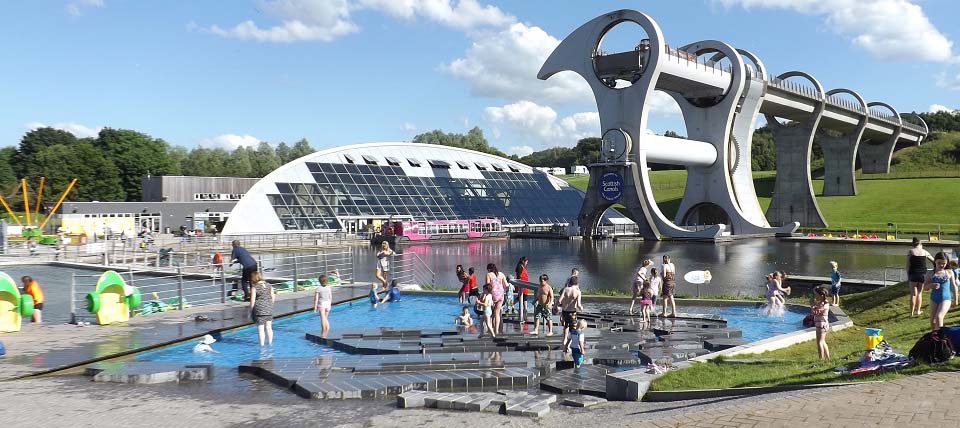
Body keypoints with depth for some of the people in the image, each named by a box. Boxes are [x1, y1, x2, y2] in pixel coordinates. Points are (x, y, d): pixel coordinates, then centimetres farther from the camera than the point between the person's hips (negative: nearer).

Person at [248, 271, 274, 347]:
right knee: (269, 327, 14)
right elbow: (273, 297, 9)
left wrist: (251, 309, 0)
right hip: (269, 309, 5)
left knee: (260, 329, 2)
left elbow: (252, 300, -11)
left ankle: (262, 344, 5)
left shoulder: (254, 287, -10)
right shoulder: (269, 286, 5)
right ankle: (270, 343, 21)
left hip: (259, 310, -5)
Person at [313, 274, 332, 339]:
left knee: (323, 319, -4)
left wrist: (315, 307, -5)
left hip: (321, 304, -4)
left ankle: (323, 334, -5)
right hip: (328, 303, 4)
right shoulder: (328, 288, 3)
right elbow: (331, 297, 8)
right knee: (326, 318, 16)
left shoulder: (318, 288, -8)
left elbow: (316, 298, -9)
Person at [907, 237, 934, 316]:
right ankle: (918, 311, 17)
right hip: (922, 274, 1)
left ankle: (912, 312, 1)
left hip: (913, 274, -1)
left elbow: (908, 265, -5)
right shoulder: (925, 252, 3)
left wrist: (908, 275, 1)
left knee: (913, 293, 2)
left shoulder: (910, 252, -2)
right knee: (919, 293, 14)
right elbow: (933, 260, 19)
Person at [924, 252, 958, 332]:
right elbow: (925, 286, 2)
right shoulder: (930, 274, 0)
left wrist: (956, 299, 12)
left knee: (939, 316, -22)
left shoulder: (949, 273, 0)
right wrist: (931, 285, -19)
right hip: (934, 299, 3)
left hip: (945, 298, -2)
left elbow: (953, 286, 9)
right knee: (932, 320, 11)